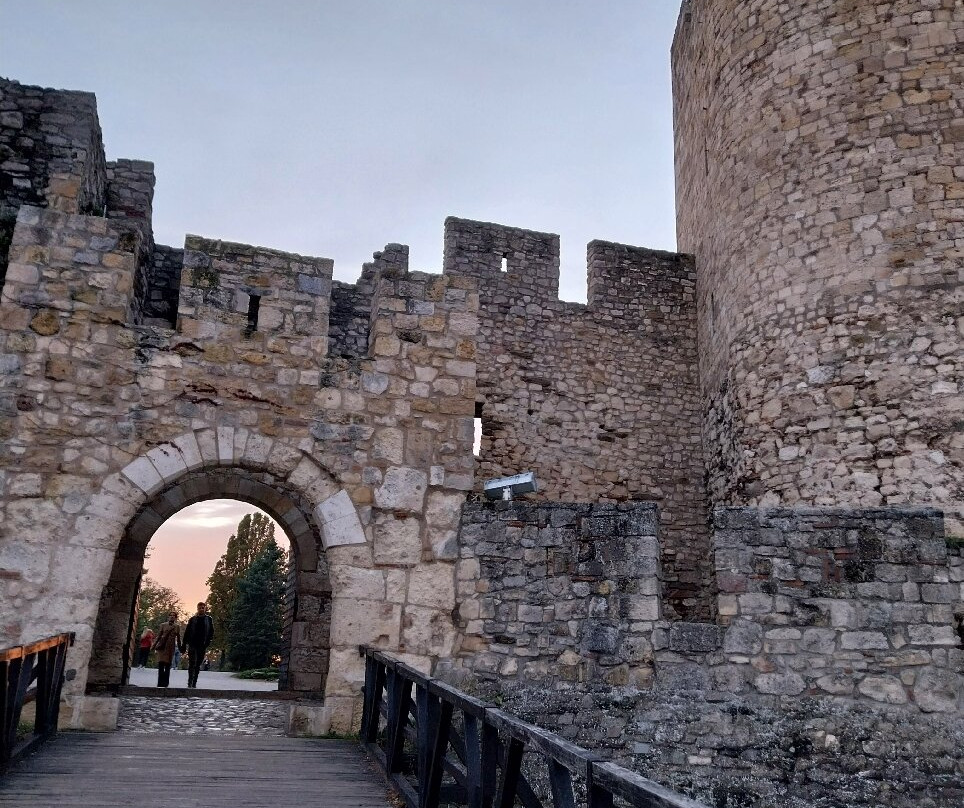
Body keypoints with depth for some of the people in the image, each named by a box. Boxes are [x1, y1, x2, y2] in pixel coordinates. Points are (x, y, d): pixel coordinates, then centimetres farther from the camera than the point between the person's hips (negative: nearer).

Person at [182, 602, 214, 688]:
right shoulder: (192, 619, 7)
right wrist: (184, 644, 0)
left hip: (202, 645, 1)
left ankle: (194, 682, 10)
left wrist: (208, 642, -6)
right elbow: (187, 632, 7)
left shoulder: (209, 619, 7)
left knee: (198, 665, 5)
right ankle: (190, 681, -7)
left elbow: (211, 632, 6)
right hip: (192, 645, -1)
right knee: (192, 663, -8)